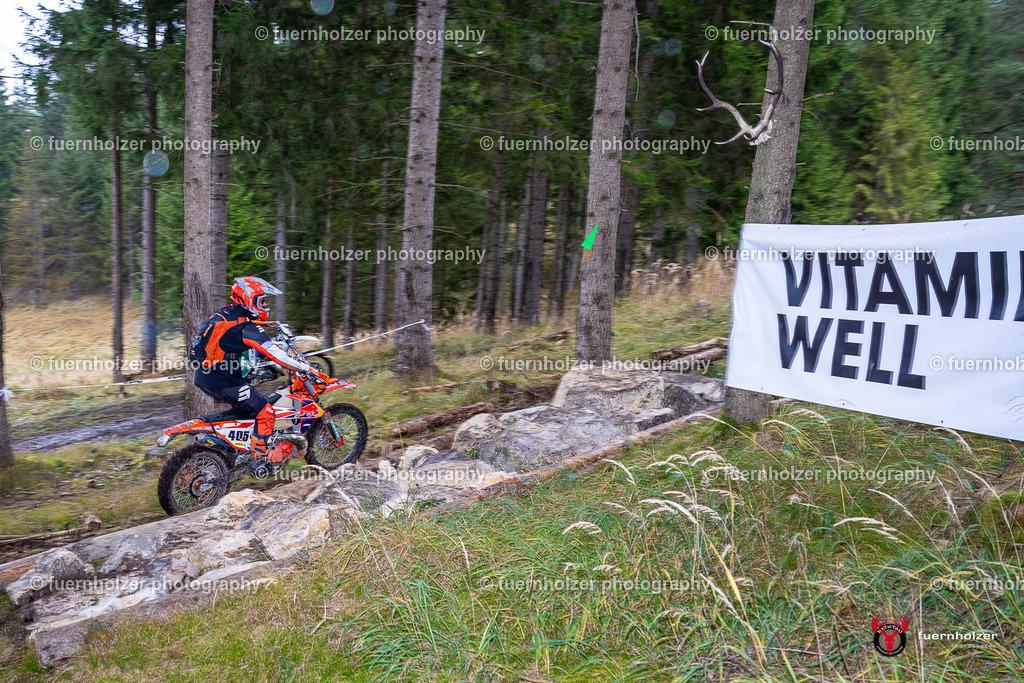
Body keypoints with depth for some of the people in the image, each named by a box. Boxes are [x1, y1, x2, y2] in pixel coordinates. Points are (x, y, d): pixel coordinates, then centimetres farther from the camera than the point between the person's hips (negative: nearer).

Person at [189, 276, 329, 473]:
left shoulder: (227, 314, 9)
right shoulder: (247, 327, -18)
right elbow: (277, 356, -25)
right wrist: (312, 371, -22)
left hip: (205, 376, 10)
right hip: (221, 381, -10)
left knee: (246, 405, 29)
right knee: (265, 413, -5)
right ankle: (259, 460, 2)